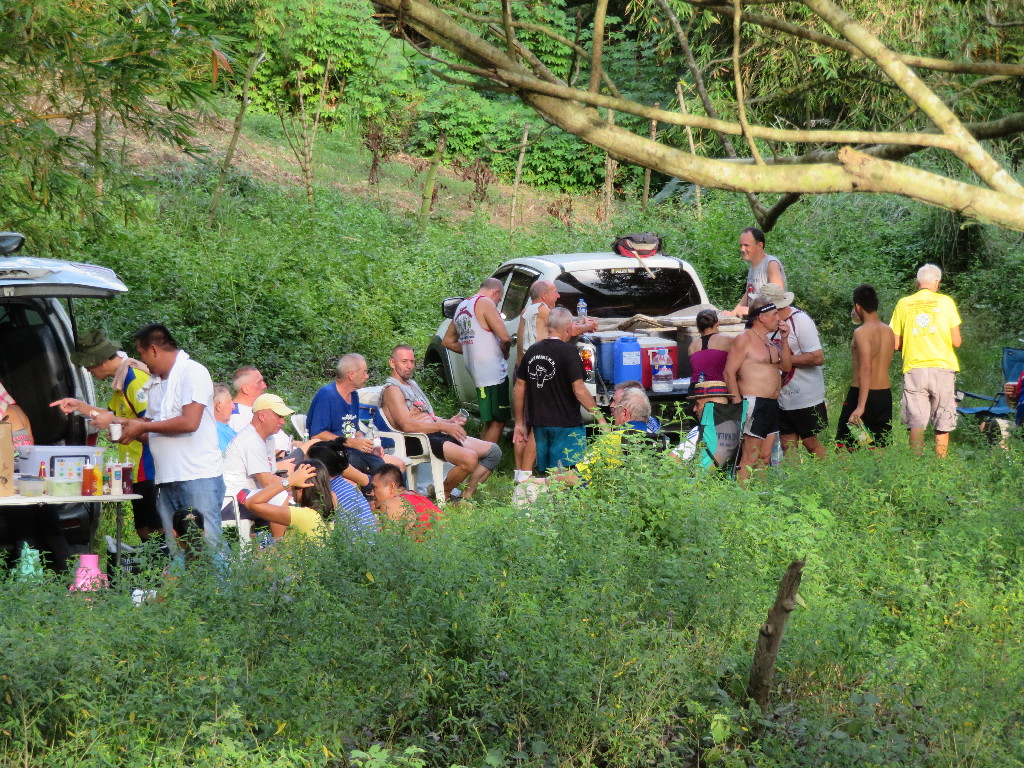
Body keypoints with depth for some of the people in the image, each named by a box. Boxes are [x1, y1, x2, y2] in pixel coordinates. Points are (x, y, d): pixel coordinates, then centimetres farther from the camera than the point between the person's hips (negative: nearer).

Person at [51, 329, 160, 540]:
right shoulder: (122, 379, 15)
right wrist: (79, 406, 22)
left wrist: (114, 421, -17)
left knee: (153, 530, -12)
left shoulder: (135, 379, -17)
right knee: (144, 530, 11)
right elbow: (114, 415, 28)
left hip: (147, 472, -11)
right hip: (138, 471, 11)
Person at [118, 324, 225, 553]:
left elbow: (190, 422, -18)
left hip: (198, 477, -8)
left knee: (206, 548, -10)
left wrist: (143, 427, -9)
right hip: (167, 481, 8)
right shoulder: (156, 383, 21)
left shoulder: (193, 373, -6)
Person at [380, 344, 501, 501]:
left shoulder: (412, 384, 26)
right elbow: (407, 425, -19)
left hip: (439, 435, 10)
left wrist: (449, 422, 6)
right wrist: (444, 426, -19)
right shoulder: (392, 390, -6)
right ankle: (442, 494, -10)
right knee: (470, 458, -32)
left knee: (493, 451, 1)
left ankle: (467, 495, -3)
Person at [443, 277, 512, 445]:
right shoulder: (485, 303, -9)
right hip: (492, 373, -9)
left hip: (475, 371, 9)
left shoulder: (461, 307, 18)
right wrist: (505, 352, 3)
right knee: (497, 421, -5)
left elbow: (447, 341, 28)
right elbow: (505, 337, -18)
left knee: (490, 422, 17)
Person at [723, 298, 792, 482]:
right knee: (750, 458, -11)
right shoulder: (745, 339, -8)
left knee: (765, 457, 10)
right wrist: (738, 404, -17)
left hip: (771, 405, 9)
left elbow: (786, 367, 16)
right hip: (754, 403, -9)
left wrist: (784, 340, 6)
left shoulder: (769, 340, 19)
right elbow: (729, 373, -12)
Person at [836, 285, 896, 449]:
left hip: (861, 394, -7)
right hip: (885, 395, 7)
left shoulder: (862, 332, -13)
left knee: (843, 447, 0)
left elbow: (866, 369, -21)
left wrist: (860, 406, -25)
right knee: (880, 448, 9)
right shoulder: (889, 331, 9)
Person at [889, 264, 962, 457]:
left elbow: (895, 345, 7)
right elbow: (956, 342, 0)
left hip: (914, 368, 1)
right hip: (942, 368, -1)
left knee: (916, 423, 0)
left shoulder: (903, 304, 6)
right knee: (943, 425, 6)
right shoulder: (945, 302, 2)